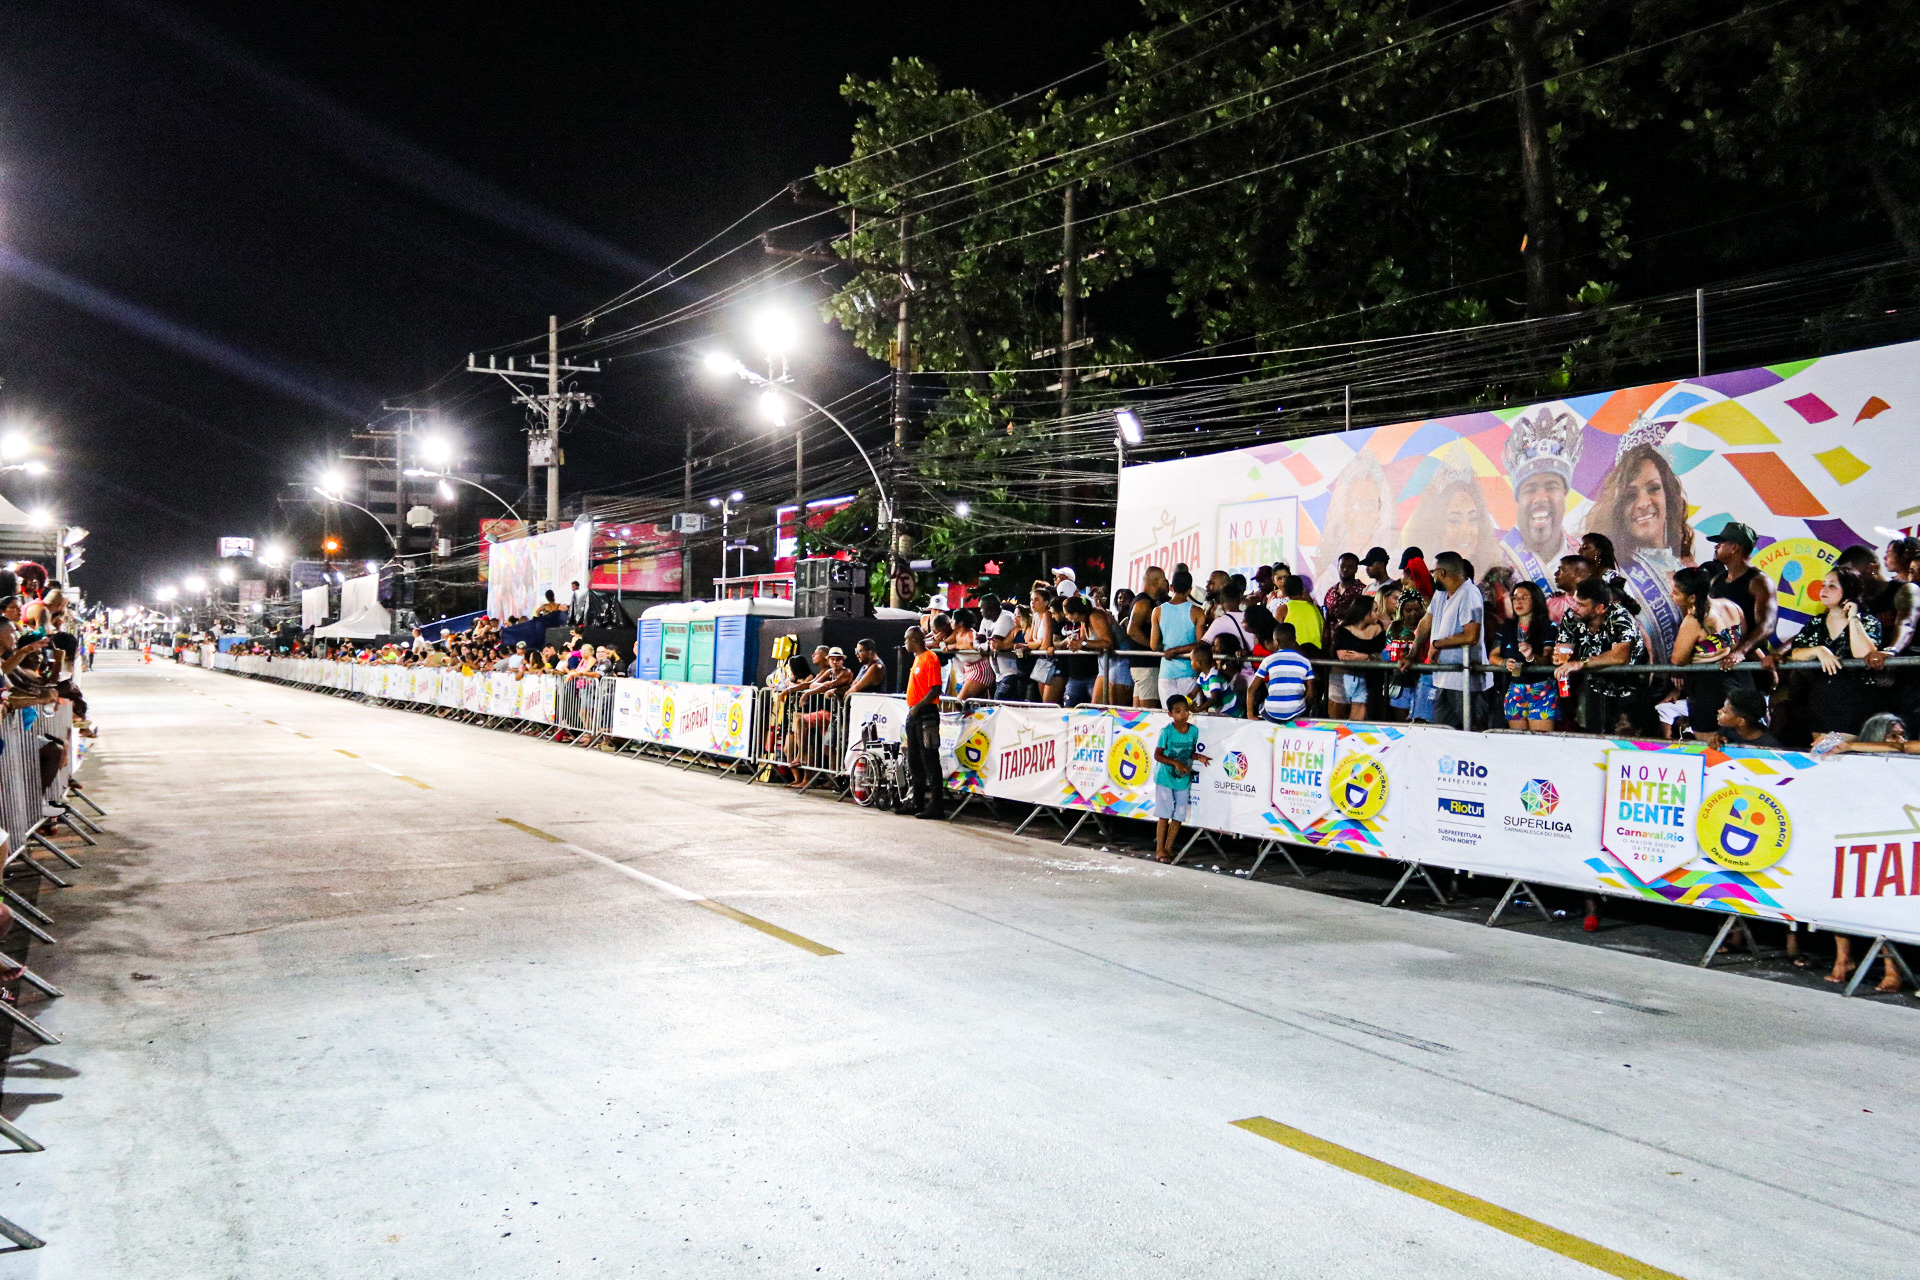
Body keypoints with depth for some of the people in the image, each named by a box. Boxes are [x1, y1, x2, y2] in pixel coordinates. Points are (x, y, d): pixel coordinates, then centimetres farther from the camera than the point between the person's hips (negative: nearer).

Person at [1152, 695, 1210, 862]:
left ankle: (1168, 848, 20)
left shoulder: (1194, 731, 1)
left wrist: (1198, 757, -8)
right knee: (1164, 815, 0)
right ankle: (1159, 850, 12)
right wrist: (1175, 763, -22)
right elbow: (1157, 755, -12)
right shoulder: (1167, 731, -13)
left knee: (1178, 817, 7)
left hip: (1184, 779, 4)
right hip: (1165, 778, -4)